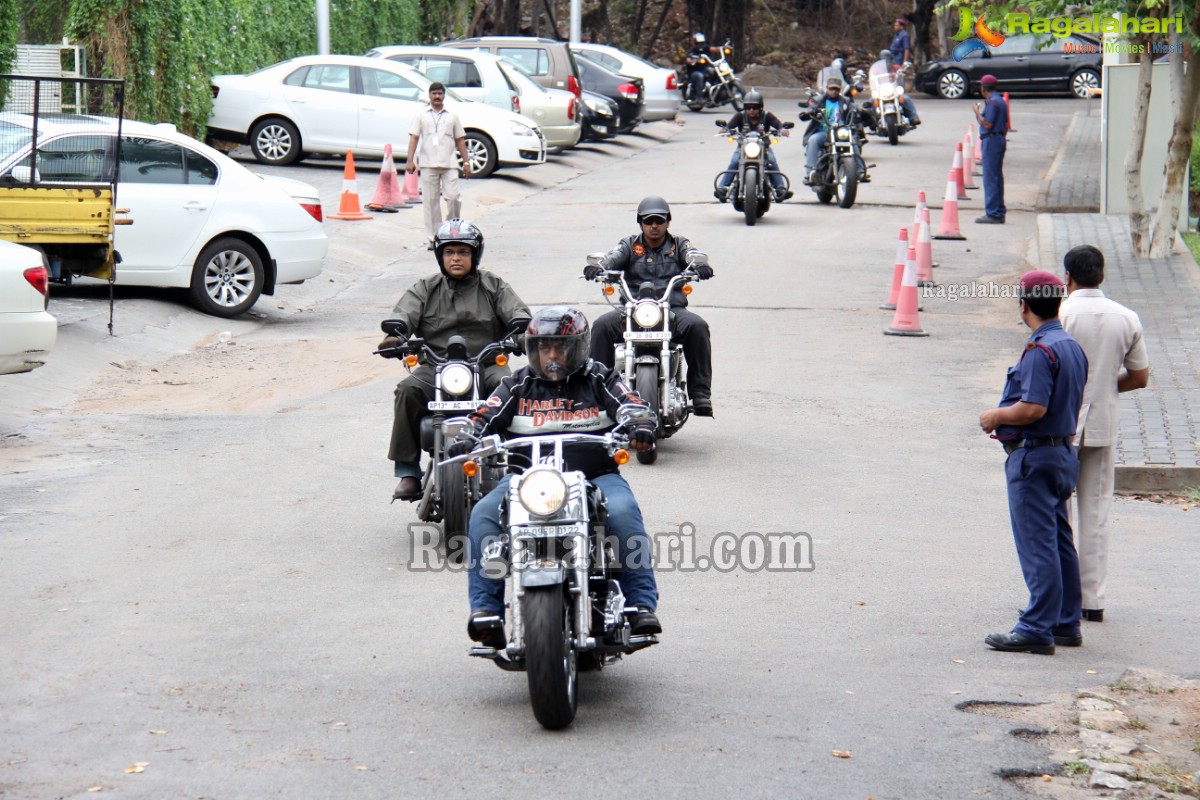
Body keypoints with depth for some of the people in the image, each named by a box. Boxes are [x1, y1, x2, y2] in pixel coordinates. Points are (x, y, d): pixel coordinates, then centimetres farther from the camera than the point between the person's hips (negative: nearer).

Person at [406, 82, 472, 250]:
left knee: (452, 196, -12)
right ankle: (434, 238, 4)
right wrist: (410, 160, -9)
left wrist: (466, 162, 8)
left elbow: (460, 140, 16)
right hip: (428, 164, 0)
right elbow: (414, 138, 3)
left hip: (449, 163, 0)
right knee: (431, 201, -1)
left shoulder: (452, 117, 15)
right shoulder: (421, 116, 11)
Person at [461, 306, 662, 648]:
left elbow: (635, 408, 0)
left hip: (595, 476, -1)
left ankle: (642, 605, -28)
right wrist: (469, 439, -17)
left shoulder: (600, 380, 10)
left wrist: (641, 428, -25)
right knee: (483, 516, -24)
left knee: (624, 512, -32)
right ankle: (486, 607, -23)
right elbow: (485, 417, 6)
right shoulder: (518, 385, 14)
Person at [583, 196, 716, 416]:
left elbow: (693, 254, -6)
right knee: (602, 326, -26)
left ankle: (700, 393, -28)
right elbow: (612, 257, -3)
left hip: (672, 309, -1)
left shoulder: (678, 244, 15)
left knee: (697, 326, -31)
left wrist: (700, 264, -31)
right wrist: (597, 266, -28)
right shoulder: (630, 245, 15)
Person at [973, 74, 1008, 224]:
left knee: (990, 178, -9)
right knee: (997, 177, 13)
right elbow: (1006, 125, 19)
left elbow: (987, 124, -20)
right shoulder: (1001, 101, 16)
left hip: (990, 140, -10)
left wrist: (977, 112, -9)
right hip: (1000, 139, 10)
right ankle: (999, 213, 16)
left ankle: (992, 214, -10)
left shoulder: (991, 102, -14)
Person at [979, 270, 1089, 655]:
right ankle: (1065, 623, 20)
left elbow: (1033, 408, -26)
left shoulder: (1039, 351, -19)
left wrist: (996, 417, -9)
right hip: (1064, 452, 10)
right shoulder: (1073, 346, 11)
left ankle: (1038, 630, -6)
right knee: (1060, 542, 14)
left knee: (1037, 545, -7)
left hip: (1033, 457, -10)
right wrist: (1004, 417, 20)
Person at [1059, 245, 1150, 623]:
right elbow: (1139, 377, 6)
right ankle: (1093, 600, 10)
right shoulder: (1126, 318, 1)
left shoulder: (1060, 314, -12)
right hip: (1103, 427, 4)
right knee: (1096, 512, 10)